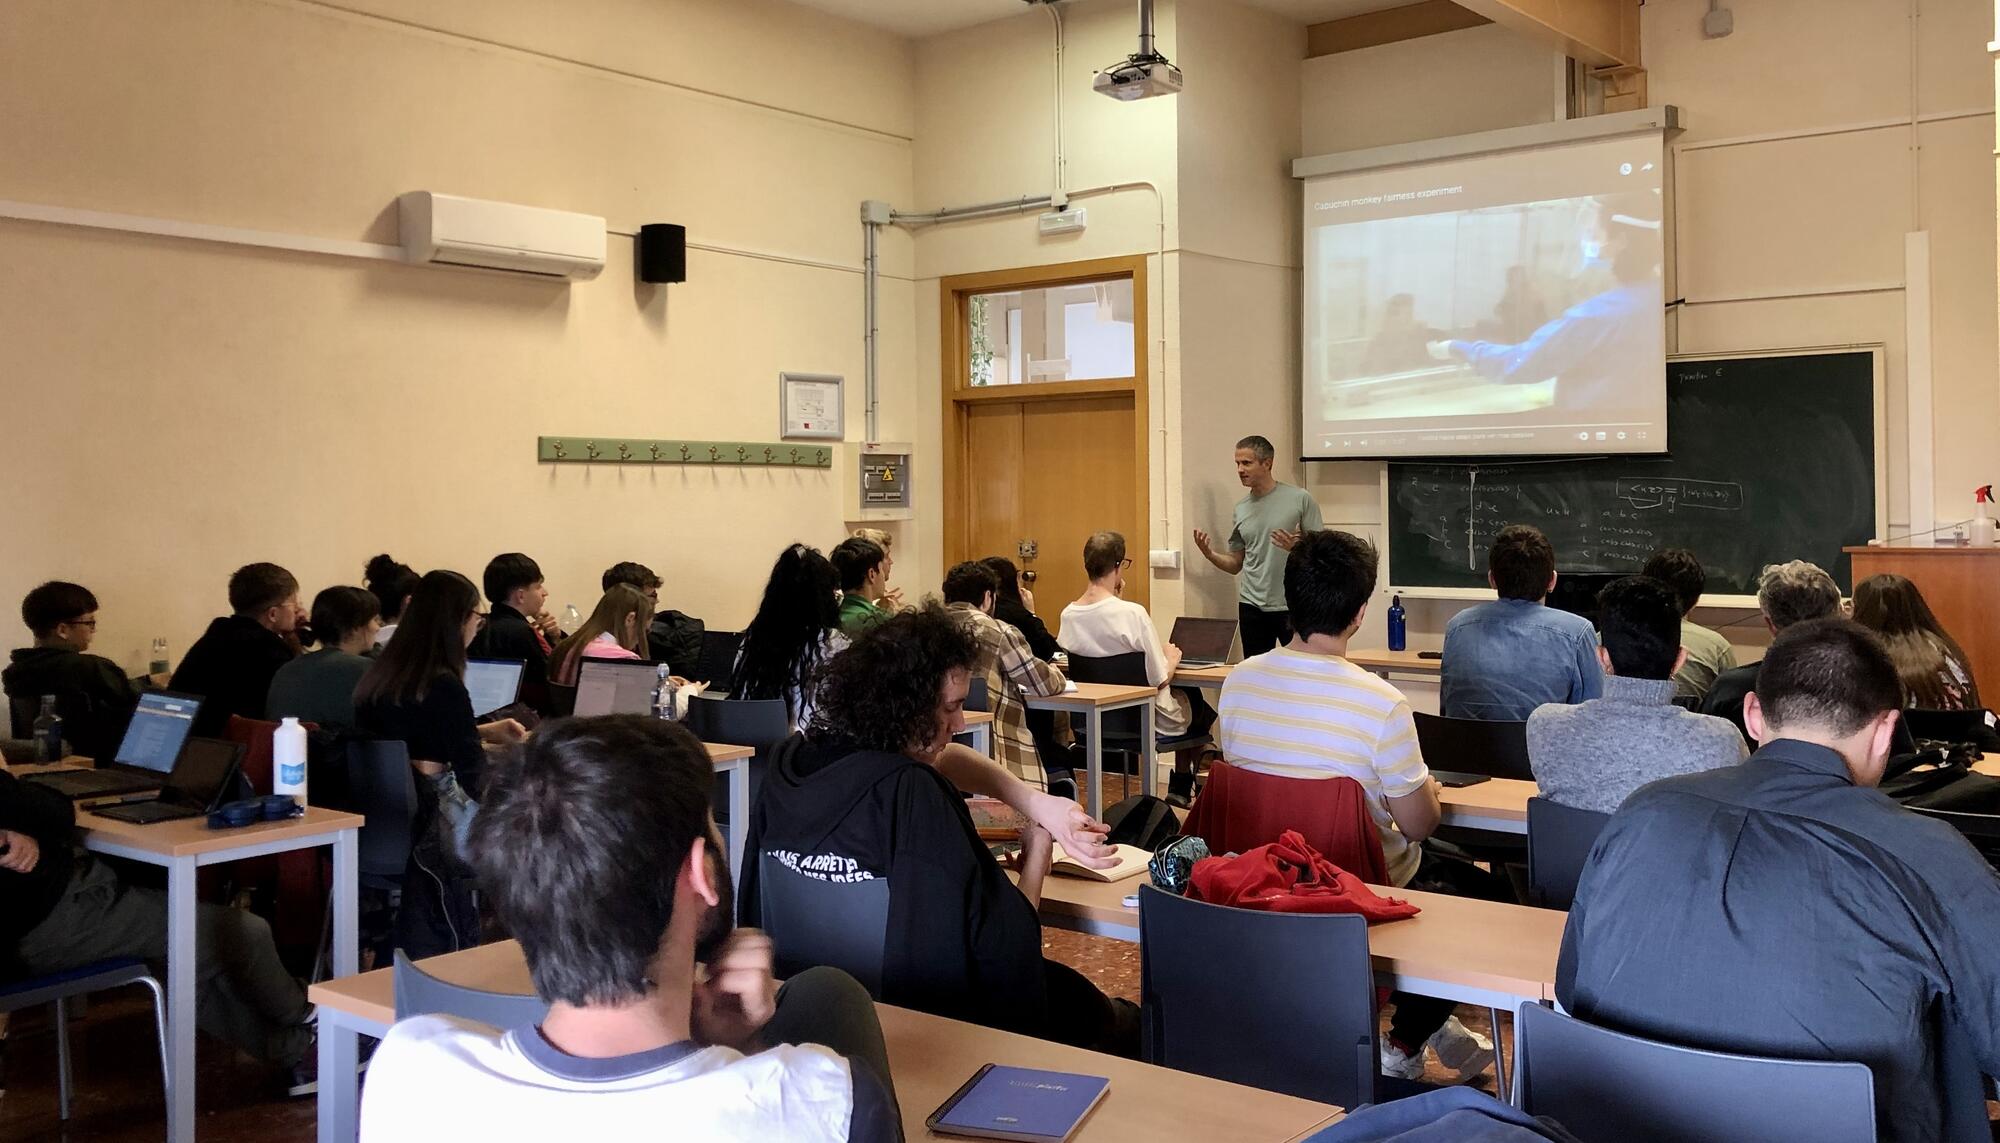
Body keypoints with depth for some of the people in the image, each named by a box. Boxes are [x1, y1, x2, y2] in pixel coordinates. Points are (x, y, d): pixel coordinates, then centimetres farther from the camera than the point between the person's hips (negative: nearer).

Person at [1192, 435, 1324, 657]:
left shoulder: (1300, 499, -4)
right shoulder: (1240, 509, 9)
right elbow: (1235, 565, 13)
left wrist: (1297, 547, -23)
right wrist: (1209, 554, -5)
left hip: (1293, 606, -4)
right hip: (1252, 607, 4)